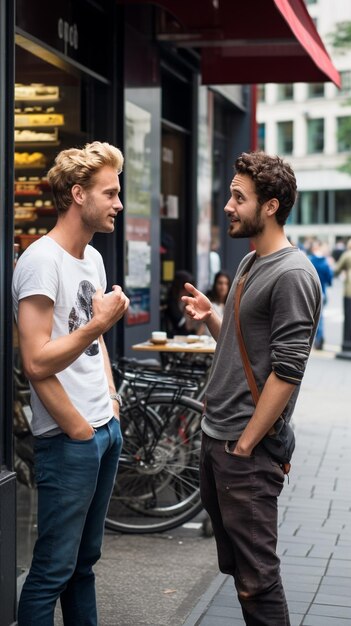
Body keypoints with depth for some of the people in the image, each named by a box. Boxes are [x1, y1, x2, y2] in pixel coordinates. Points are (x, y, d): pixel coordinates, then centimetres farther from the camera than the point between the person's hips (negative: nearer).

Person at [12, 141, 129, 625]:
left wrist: (111, 401, 13)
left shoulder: (93, 257, 13)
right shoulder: (42, 260, -15)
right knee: (54, 569, 0)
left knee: (85, 559, 16)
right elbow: (36, 363, -21)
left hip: (106, 430, 8)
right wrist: (95, 342, -17)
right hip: (68, 440, -8)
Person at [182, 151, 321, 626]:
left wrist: (244, 444, -17)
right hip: (215, 435, 9)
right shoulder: (249, 263, 14)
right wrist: (209, 316, 2)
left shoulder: (292, 274, -15)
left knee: (256, 576, -2)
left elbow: (287, 371, -19)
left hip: (246, 447, -9)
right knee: (233, 564, 18)